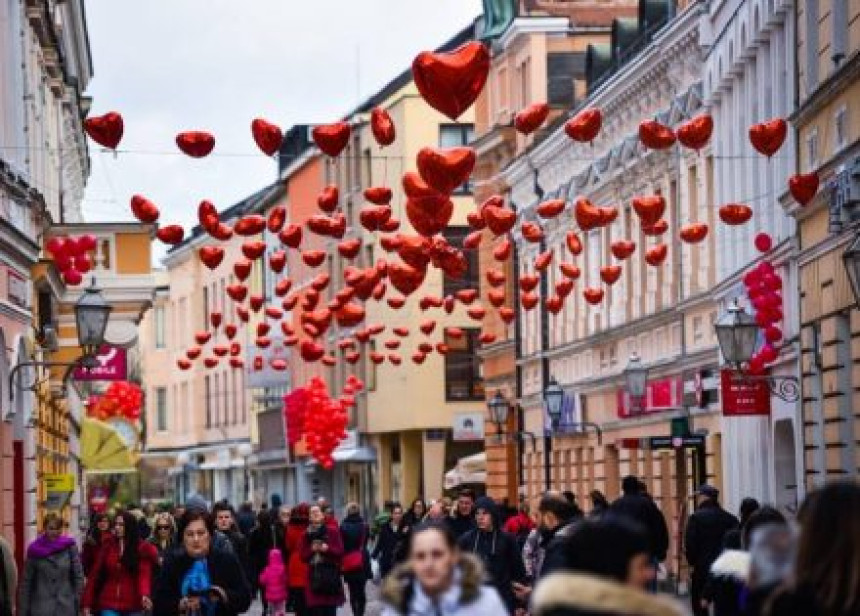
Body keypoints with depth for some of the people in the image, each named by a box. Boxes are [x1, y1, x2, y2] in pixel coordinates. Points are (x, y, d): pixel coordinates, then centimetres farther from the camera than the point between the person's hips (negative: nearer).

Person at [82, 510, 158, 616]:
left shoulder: (143, 549, -3)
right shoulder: (108, 547, 4)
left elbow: (144, 575, -14)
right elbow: (95, 575, 5)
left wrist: (145, 595, -34)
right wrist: (87, 603, 0)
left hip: (132, 605, -2)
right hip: (109, 604, 2)